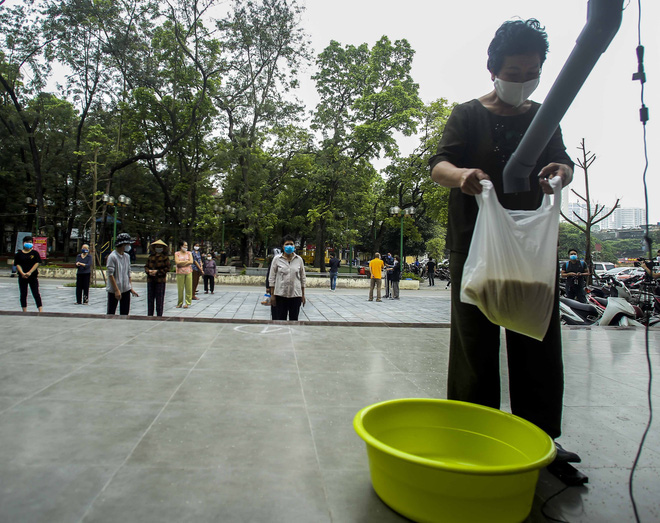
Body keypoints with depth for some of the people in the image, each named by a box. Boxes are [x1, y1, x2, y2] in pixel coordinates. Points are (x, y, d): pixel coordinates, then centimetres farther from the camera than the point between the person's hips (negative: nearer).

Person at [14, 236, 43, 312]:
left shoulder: (35, 253, 3)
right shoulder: (19, 254, 7)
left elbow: (37, 263, -4)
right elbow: (17, 264, 2)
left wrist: (29, 272, -15)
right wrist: (22, 273, -14)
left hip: (33, 276, -2)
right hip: (22, 277, 2)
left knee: (36, 293, -4)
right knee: (23, 294, 6)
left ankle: (41, 310, -8)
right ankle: (24, 310, 12)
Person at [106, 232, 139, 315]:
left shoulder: (127, 256, 9)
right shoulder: (112, 257, -12)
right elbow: (110, 275, -15)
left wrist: (131, 288, 10)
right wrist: (116, 290, -18)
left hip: (126, 290, 6)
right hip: (114, 290, -6)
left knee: (125, 313, 9)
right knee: (111, 313, 4)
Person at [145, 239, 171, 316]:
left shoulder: (165, 257, 0)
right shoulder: (151, 257, 12)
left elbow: (167, 268, -7)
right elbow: (146, 266, 14)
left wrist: (157, 272, -13)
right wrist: (149, 271, -7)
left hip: (160, 280, -4)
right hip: (150, 280, 4)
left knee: (159, 298, -1)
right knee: (150, 297, 8)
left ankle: (159, 315, 8)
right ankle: (149, 315, 17)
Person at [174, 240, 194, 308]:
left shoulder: (189, 253, 12)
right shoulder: (177, 253, 6)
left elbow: (191, 262, -2)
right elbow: (177, 262, -9)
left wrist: (182, 263, -7)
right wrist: (186, 261, -5)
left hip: (188, 272, 2)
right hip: (180, 273, -2)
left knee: (189, 288, -2)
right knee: (180, 289, -1)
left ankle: (188, 303, 6)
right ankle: (179, 303, 10)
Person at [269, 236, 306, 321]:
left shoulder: (299, 259, 4)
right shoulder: (277, 259, 0)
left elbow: (302, 278, 9)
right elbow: (272, 278, 2)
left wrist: (303, 295, 7)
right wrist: (272, 294, -2)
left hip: (296, 295, 1)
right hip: (280, 294, -1)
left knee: (294, 320, 8)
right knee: (280, 320, 4)